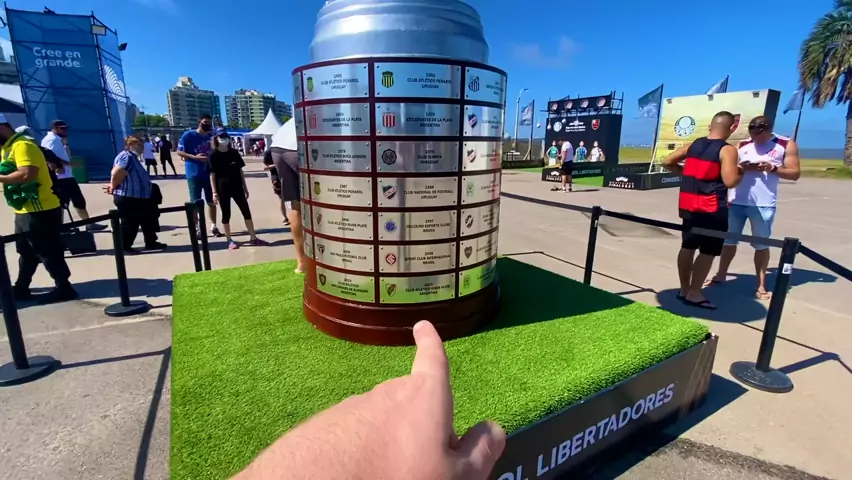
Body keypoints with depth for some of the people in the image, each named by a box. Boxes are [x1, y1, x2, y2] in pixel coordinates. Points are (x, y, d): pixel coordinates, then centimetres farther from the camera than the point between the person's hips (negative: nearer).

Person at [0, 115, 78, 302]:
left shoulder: (22, 145, -15)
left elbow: (27, 174, -28)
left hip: (39, 211, -10)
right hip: (25, 210, 10)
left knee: (47, 252, -4)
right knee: (26, 252, 18)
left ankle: (64, 289, 5)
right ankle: (20, 289, 29)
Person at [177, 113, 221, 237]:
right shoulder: (188, 135, -6)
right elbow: (179, 152, -6)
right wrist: (195, 157, -19)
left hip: (209, 173, 4)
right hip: (194, 174, -4)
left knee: (211, 201, 9)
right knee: (195, 203, 3)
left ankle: (213, 227, 20)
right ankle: (196, 228, 12)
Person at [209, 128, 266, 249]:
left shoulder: (234, 153, 6)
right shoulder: (214, 155, -5)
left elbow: (240, 170, 10)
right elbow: (212, 174, -6)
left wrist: (245, 187, 9)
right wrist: (214, 192, -12)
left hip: (237, 187, 4)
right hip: (223, 189, -4)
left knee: (246, 212, 3)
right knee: (226, 215, 5)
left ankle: (253, 238, 10)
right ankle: (230, 240, 14)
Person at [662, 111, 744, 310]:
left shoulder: (693, 145, 8)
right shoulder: (727, 150, -10)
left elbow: (667, 162, 11)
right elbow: (730, 181, -16)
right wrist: (741, 172, 3)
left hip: (688, 205, 7)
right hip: (712, 209, -7)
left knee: (688, 246, 14)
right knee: (708, 251, 2)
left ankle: (684, 289, 23)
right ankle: (694, 293, 5)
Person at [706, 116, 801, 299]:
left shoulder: (786, 145, 4)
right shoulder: (742, 145, 10)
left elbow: (795, 173, 2)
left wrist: (772, 168, -15)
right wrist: (741, 167, -11)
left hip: (763, 204, -2)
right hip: (736, 201, 2)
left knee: (761, 244, 6)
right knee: (729, 240, 11)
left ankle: (761, 285, 14)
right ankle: (721, 275, 23)